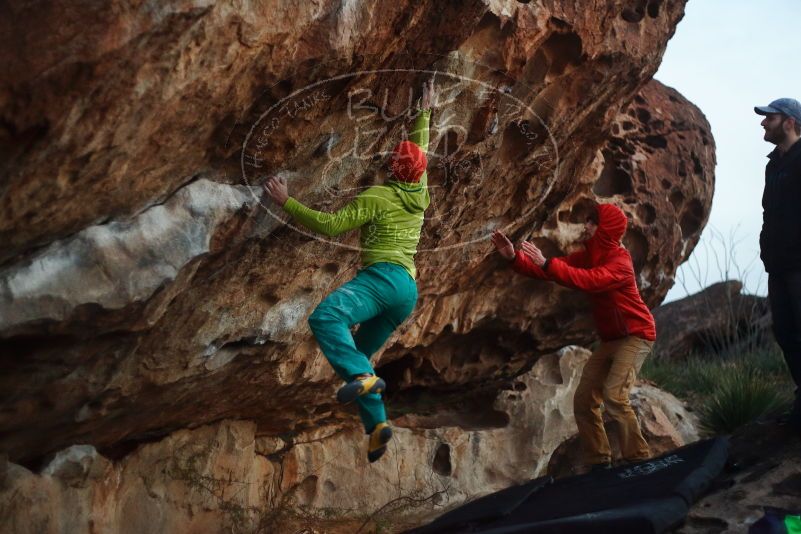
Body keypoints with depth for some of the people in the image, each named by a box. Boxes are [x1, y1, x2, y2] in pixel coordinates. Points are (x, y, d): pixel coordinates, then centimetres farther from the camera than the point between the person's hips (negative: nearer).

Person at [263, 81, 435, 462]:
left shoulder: (377, 196, 0)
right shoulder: (420, 195, 20)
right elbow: (420, 148, 38)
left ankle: (363, 377, -51)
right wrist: (425, 112, 50)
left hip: (385, 276, -9)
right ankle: (376, 426, 4)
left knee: (325, 317, -31)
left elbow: (329, 225, -7)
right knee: (357, 355, 15)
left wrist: (286, 202, -1)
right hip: (408, 290, 9)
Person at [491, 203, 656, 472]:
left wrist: (546, 262, -42)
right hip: (610, 339, 9)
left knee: (614, 395, -25)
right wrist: (515, 257, -12)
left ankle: (640, 460, -14)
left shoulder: (620, 261, -21)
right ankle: (597, 464, 12)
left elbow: (589, 280, -39)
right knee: (584, 399, 3)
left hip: (635, 336, -9)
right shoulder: (586, 256, 5)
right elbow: (549, 271, 1)